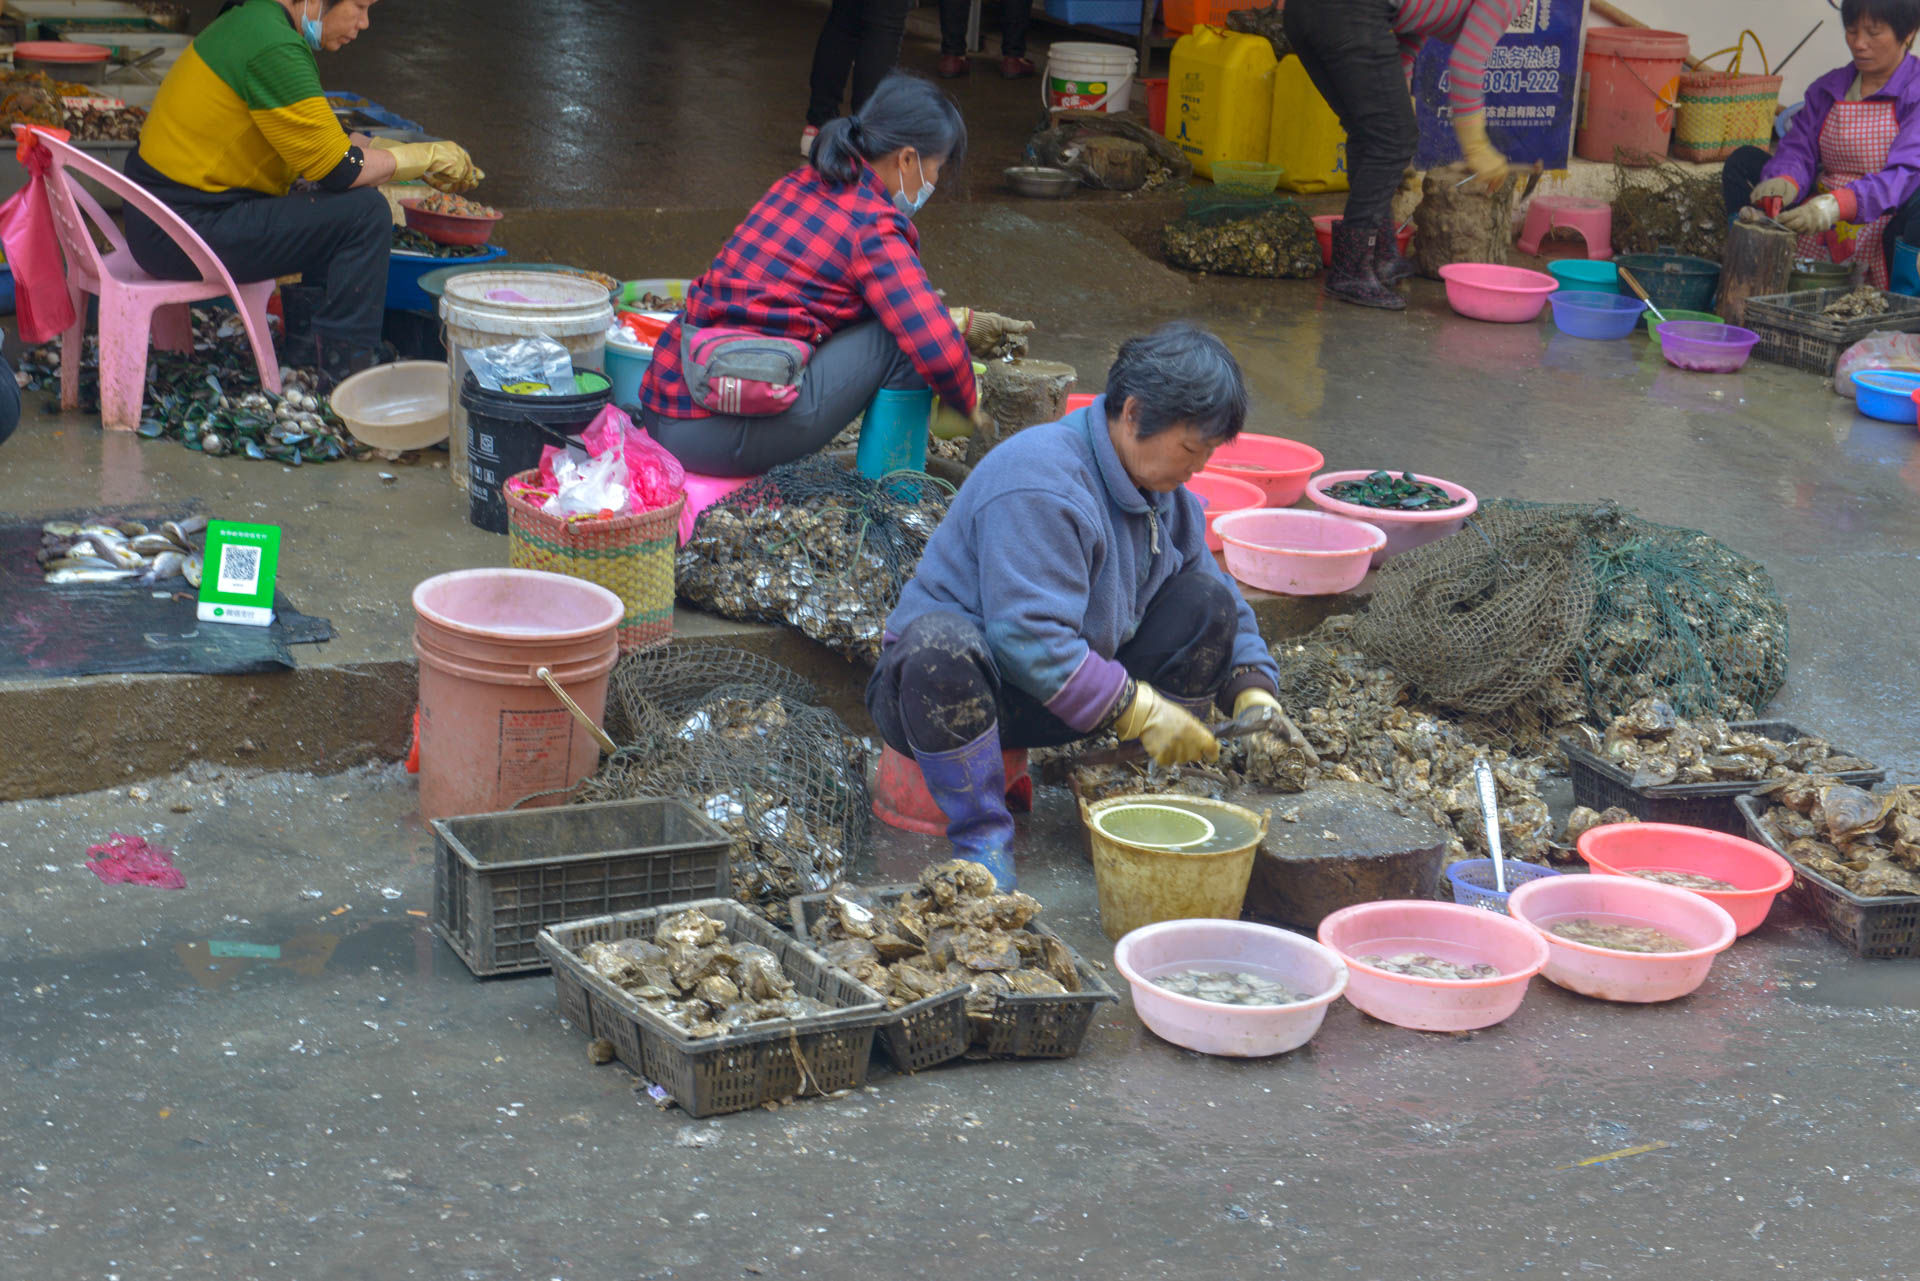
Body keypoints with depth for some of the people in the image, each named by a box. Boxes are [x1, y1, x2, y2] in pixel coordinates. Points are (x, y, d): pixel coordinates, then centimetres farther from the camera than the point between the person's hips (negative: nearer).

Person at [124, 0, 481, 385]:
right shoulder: (275, 50, -20)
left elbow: (325, 140, 21)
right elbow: (338, 168, -18)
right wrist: (426, 157, -5)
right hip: (186, 234, -11)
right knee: (365, 213, -13)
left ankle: (306, 347, 23)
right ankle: (346, 376, -8)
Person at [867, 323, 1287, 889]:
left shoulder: (1164, 493, 4)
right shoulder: (1039, 482, -25)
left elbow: (1223, 603, 14)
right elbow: (1028, 637, -32)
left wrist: (1254, 694, -4)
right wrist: (1136, 711, -30)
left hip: (1075, 687, 8)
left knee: (1207, 602, -6)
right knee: (940, 644, -44)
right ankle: (982, 838, -29)